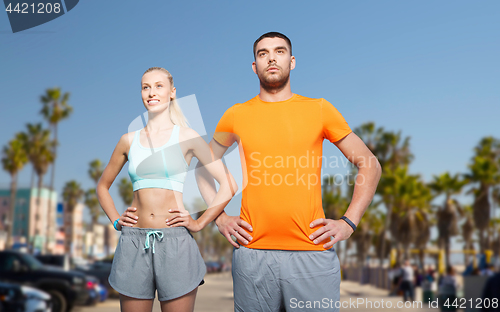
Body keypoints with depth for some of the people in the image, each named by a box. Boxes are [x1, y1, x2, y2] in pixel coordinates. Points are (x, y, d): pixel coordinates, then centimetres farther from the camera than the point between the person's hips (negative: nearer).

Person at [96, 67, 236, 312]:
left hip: (175, 243, -2)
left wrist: (199, 223, -4)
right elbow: (103, 186, 24)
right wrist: (115, 220, 10)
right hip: (134, 243, 3)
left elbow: (228, 185, -2)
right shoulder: (129, 140, 10)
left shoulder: (186, 137, 2)